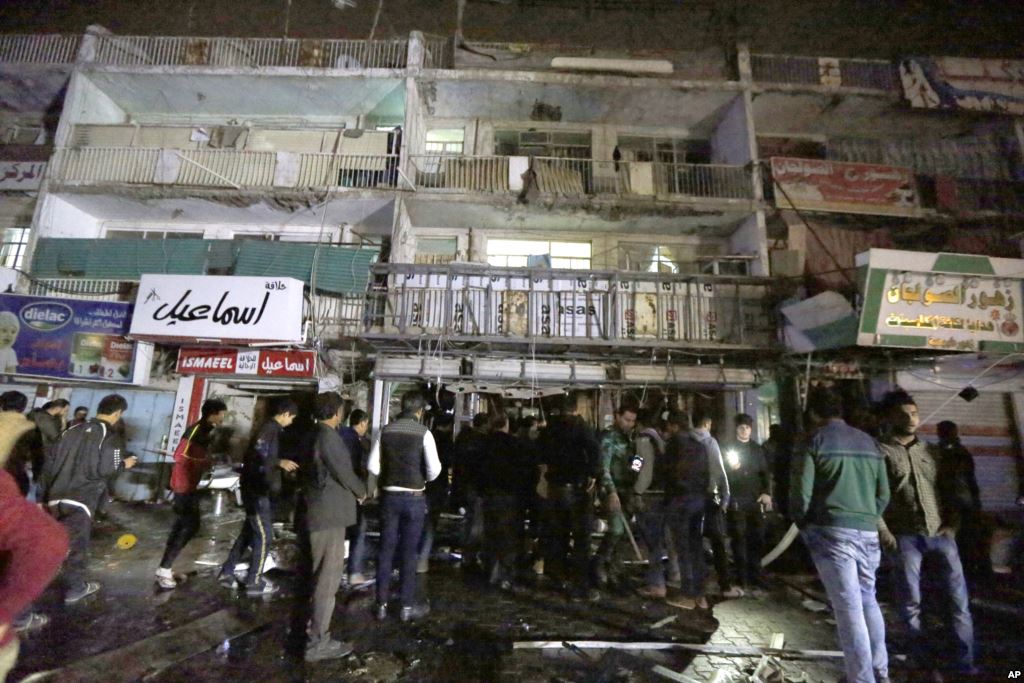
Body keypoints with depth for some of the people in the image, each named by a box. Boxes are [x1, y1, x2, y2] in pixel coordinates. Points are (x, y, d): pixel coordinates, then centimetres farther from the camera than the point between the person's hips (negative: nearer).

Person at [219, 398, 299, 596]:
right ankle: (254, 582, 9)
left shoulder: (272, 429, 12)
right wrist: (279, 462, -35)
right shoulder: (269, 429, -18)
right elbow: (254, 456, -27)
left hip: (259, 489, 10)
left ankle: (226, 573, 30)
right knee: (264, 536, -1)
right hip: (257, 490, -10)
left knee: (248, 532, 19)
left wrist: (284, 466, 28)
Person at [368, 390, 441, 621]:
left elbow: (373, 466, -2)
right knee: (408, 552, 9)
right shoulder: (423, 433, -12)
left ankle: (382, 604, 23)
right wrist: (424, 480, 4)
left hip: (388, 496, 3)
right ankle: (408, 606, 20)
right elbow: (434, 468, -17)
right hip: (413, 497, -3)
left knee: (386, 549, 13)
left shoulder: (386, 431, -2)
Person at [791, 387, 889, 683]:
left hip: (832, 532, -6)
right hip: (868, 533, 6)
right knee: (868, 600, 22)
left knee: (849, 608, -2)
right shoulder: (869, 442, 12)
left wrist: (803, 525, 6)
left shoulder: (814, 441, -6)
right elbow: (883, 494, 14)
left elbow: (801, 492, -10)